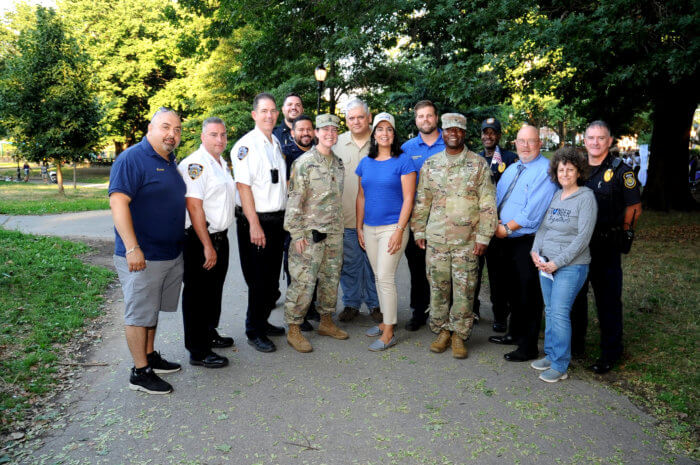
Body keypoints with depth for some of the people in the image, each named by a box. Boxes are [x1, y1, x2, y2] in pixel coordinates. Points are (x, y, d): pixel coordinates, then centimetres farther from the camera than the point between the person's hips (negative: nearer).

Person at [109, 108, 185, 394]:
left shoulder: (170, 162, 13)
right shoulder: (132, 159, -14)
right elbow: (118, 202, -22)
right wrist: (132, 248, -28)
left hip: (171, 253, 8)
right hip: (142, 257, -8)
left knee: (153, 309, 19)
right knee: (140, 312, 2)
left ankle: (150, 356, 32)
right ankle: (140, 372, 12)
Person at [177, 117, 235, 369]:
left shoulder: (222, 163, 14)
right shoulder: (195, 164, -16)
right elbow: (194, 206, -22)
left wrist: (218, 241, 20)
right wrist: (207, 246, -23)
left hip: (220, 236, 9)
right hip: (200, 239, -9)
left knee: (214, 289, 20)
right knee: (197, 294, -1)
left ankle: (210, 333, 37)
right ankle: (198, 351, 8)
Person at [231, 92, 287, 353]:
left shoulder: (276, 143, 14)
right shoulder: (246, 145, -11)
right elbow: (243, 186, -16)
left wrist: (282, 218, 14)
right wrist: (255, 225, -20)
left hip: (276, 220, 7)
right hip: (255, 220, -7)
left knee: (272, 277, 14)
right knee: (258, 280, 0)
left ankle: (263, 322, 30)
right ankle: (254, 332, 14)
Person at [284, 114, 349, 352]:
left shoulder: (338, 163, 12)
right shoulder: (304, 163, -9)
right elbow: (294, 200, -12)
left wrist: (340, 228, 16)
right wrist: (296, 233, -16)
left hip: (334, 234, 7)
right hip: (310, 234, -7)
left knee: (331, 278, 15)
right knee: (303, 281, -5)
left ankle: (326, 321, 30)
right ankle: (293, 330, 7)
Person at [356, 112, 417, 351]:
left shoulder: (403, 162, -6)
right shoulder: (365, 163, 10)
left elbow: (408, 199, -10)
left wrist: (399, 230, -16)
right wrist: (359, 227, 11)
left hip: (392, 227, -6)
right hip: (370, 228, 6)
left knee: (385, 277, -8)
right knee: (379, 277, 13)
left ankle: (388, 334, 1)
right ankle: (385, 321, 27)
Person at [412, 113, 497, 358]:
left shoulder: (478, 164, 1)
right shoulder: (430, 165, 9)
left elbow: (488, 204, -2)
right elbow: (422, 201, 12)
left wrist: (483, 237, -7)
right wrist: (419, 231, 8)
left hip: (467, 241, -2)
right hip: (436, 239, 2)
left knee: (464, 289, 3)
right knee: (438, 287, 8)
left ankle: (459, 335, 16)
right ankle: (442, 331, 23)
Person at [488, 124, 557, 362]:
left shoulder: (545, 171, -12)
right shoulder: (511, 169, 15)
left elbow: (533, 211, -20)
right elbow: (496, 198, 14)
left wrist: (507, 228, -16)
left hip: (528, 242, -8)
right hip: (505, 241, 8)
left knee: (528, 295, 1)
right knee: (512, 290, 19)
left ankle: (528, 347, 13)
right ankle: (515, 333, 36)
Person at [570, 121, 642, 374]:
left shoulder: (621, 171, -6)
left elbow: (635, 208, -1)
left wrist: (617, 232, 2)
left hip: (607, 247, -4)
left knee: (608, 299, 4)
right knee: (575, 295, 13)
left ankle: (610, 353, 17)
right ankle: (575, 344, 29)